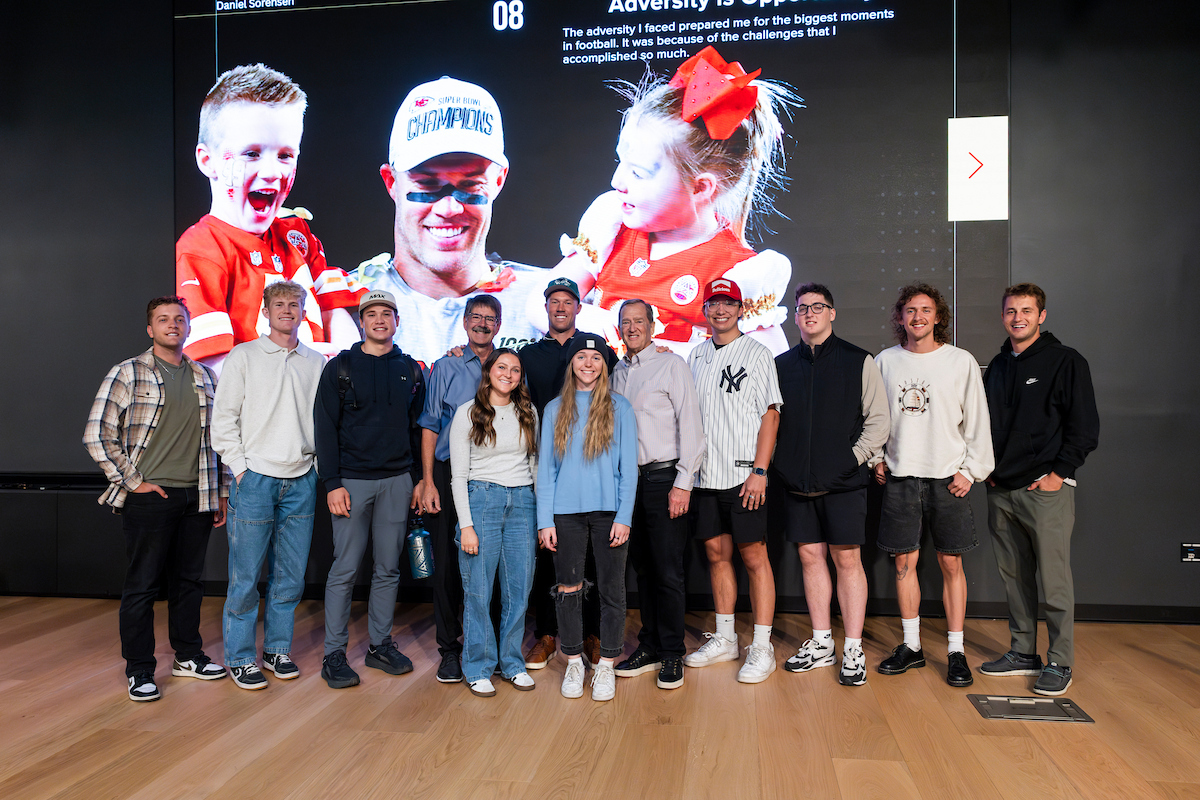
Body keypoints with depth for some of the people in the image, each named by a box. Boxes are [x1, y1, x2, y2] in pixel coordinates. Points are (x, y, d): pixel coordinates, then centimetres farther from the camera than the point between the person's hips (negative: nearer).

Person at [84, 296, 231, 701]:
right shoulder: (128, 374, -2)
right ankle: (139, 669, 15)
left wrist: (221, 493, 12)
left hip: (197, 497, 4)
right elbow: (96, 434, -6)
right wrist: (132, 481, -9)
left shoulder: (205, 377, 11)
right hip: (150, 497, -4)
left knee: (189, 580, 14)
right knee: (142, 584, 3)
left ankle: (188, 655, 28)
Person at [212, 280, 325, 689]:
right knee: (246, 575, 0)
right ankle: (240, 657, 15)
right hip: (255, 478, -3)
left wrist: (318, 463, 5)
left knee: (290, 575, 8)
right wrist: (240, 468, -5)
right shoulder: (243, 356, 3)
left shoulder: (316, 362, 11)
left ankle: (278, 649, 23)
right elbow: (224, 418, 1)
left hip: (301, 481, 3)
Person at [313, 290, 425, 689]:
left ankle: (380, 644, 21)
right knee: (344, 569, 0)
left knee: (388, 568, 9)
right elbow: (325, 428, -2)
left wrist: (417, 478, 7)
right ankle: (334, 653, 10)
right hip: (352, 480, -3)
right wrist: (332, 483, -10)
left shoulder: (410, 370, 11)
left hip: (397, 480, 3)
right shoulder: (340, 368, 2)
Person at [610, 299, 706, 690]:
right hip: (628, 479, 6)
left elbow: (690, 424, -7)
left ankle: (672, 655, 8)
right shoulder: (617, 374, 16)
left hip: (664, 478, -5)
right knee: (643, 568, 11)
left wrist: (683, 482, -13)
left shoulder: (671, 364, -2)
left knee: (668, 572, -3)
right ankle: (649, 647, 22)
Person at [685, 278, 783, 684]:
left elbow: (769, 415, -7)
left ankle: (762, 647, 6)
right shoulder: (696, 356, 14)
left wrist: (759, 471, -15)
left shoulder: (757, 353, -1)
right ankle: (724, 639, 23)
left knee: (754, 556, -2)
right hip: (705, 475, 5)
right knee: (716, 554, 11)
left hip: (744, 476, -5)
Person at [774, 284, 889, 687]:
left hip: (844, 483, -3)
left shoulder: (859, 361, 2)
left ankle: (853, 650, 9)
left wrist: (854, 457, -8)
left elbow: (879, 420, 1)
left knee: (847, 560, -1)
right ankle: (821, 643, 21)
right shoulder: (782, 365, 10)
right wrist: (777, 463, 3)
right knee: (811, 556, 9)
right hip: (798, 483, 3)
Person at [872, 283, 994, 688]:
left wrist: (971, 470, -4)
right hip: (900, 477, 2)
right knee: (904, 562, 6)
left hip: (948, 479, -2)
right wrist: (876, 456, 5)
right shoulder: (885, 361, 7)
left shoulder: (961, 361, 1)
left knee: (951, 564, 3)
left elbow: (977, 422, 2)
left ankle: (956, 651, 13)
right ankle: (911, 645, 18)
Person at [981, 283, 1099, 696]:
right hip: (1001, 490, 6)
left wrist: (1059, 472, -11)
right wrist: (988, 469, 10)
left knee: (1054, 578, -2)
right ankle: (1023, 653, 22)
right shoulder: (998, 366, 15)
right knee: (1014, 576, 11)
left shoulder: (1066, 361, -3)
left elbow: (1086, 427, -5)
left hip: (1046, 489, -6)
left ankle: (1060, 662, 9)